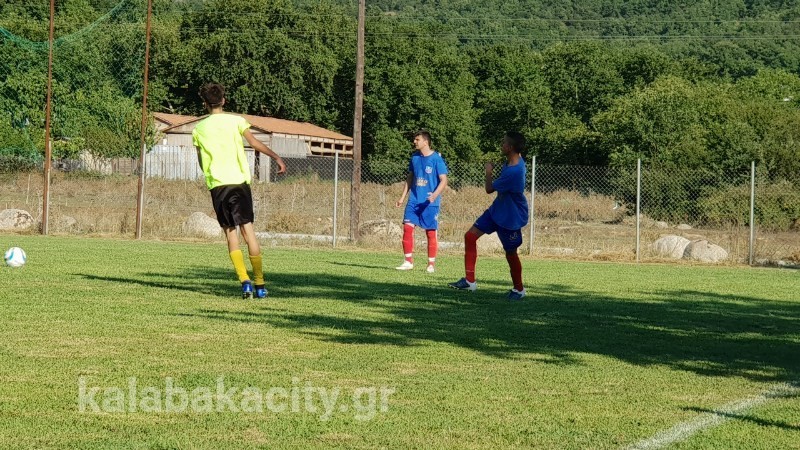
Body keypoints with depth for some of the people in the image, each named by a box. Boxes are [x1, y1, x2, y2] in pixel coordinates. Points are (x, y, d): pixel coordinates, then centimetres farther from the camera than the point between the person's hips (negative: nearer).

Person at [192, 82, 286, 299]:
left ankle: (245, 281, -8)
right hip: (239, 182, -1)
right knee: (248, 230, 2)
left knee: (230, 233, 5)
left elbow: (201, 162, 16)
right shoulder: (235, 120, 4)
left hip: (216, 186, 1)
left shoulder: (198, 129, 10)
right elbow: (254, 142, -9)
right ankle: (259, 284, -2)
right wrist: (276, 158, -11)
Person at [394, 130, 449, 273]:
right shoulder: (414, 157, 9)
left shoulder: (436, 159, -9)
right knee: (407, 227, -4)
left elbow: (443, 180, -11)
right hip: (414, 200, 5)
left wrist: (434, 195, -26)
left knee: (430, 232, 0)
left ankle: (431, 264, 10)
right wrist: (402, 197, 14)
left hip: (430, 203, -5)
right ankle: (408, 261, 3)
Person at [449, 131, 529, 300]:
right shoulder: (511, 161, -4)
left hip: (511, 218, -9)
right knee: (470, 235, 3)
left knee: (511, 253, 5)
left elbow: (489, 189, -20)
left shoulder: (514, 171, -32)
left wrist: (488, 172, -5)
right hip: (497, 210, 9)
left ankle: (519, 289, 27)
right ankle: (470, 280, 8)